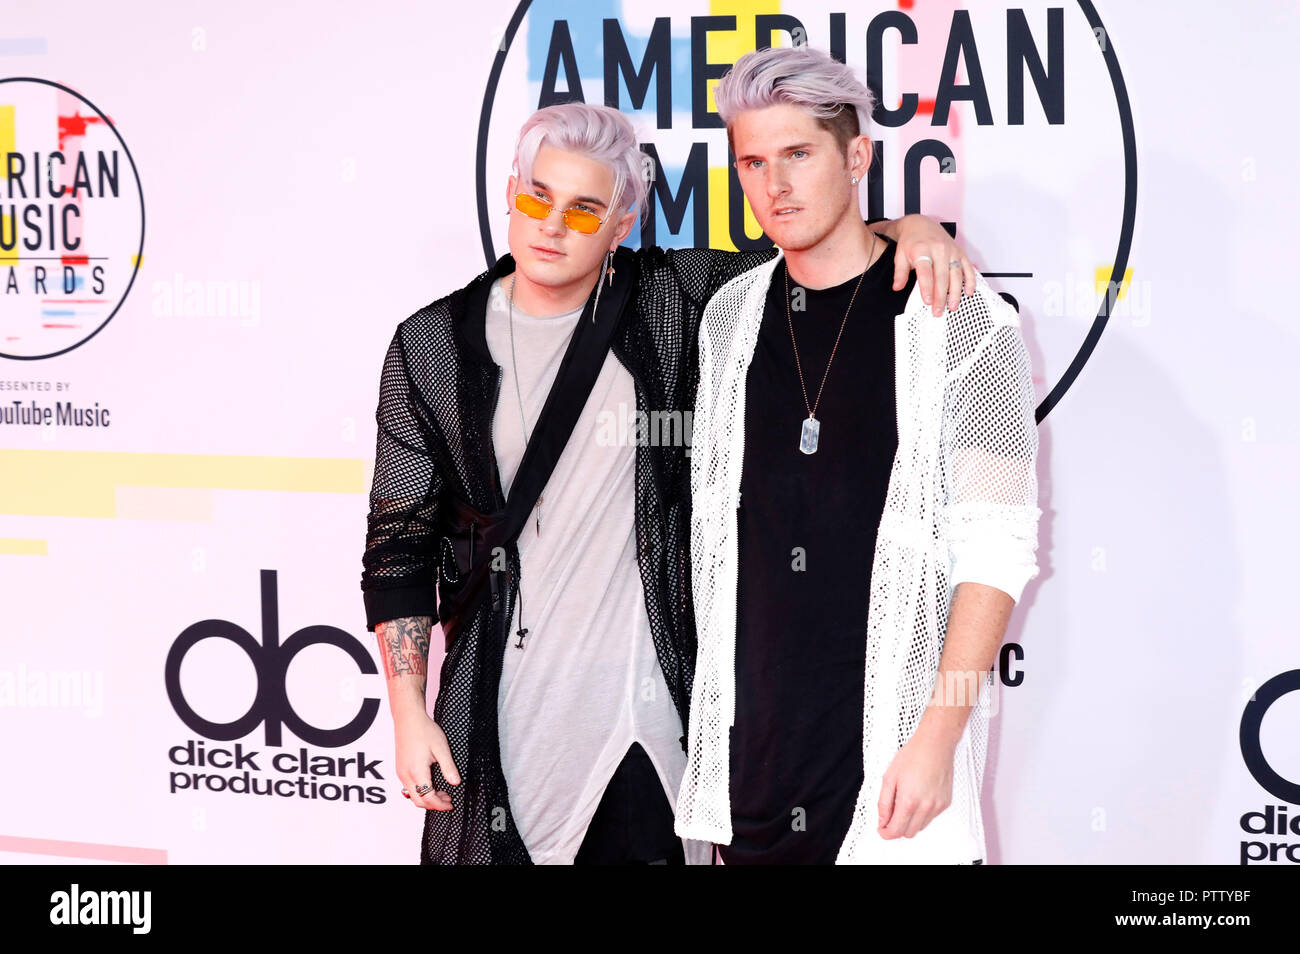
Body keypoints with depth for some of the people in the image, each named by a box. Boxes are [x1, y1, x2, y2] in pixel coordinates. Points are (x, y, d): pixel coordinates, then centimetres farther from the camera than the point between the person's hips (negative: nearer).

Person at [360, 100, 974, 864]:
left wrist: (910, 229, -13)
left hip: (647, 713, 0)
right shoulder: (432, 345, 0)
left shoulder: (674, 300, 0)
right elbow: (400, 543, 3)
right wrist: (410, 716, -1)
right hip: (496, 714, 0)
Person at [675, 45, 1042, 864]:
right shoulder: (732, 317, 9)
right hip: (750, 733, 4)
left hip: (895, 733, -4)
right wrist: (710, 715, 10)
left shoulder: (963, 320, -5)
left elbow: (996, 548, -9)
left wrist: (939, 736, -16)